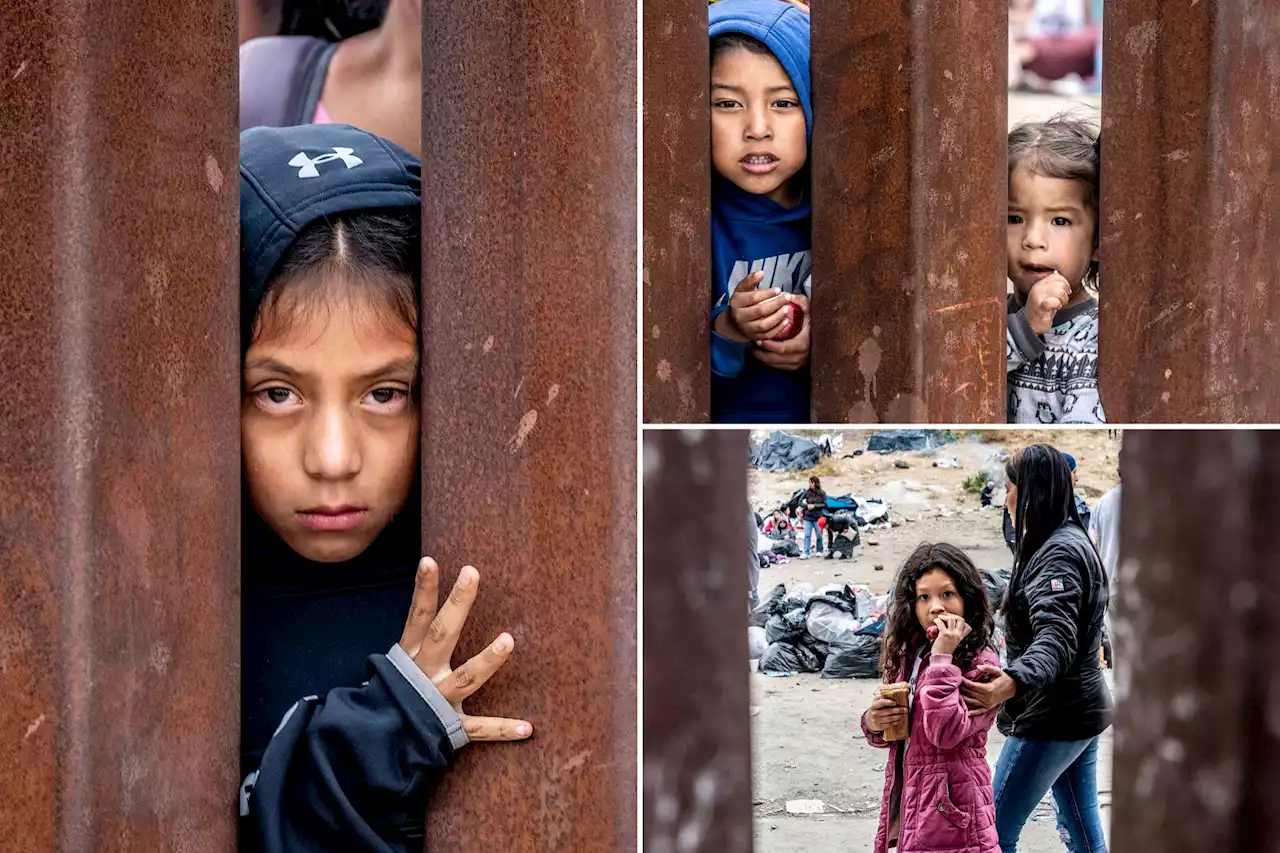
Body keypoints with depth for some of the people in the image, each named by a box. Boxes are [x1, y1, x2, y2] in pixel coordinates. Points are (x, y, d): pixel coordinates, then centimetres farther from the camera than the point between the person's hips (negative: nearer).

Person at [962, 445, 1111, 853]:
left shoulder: (1057, 553, -20)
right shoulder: (1074, 541, 13)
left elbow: (1055, 640, -34)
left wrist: (1013, 683, -54)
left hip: (1052, 719, -10)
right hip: (1080, 711, 10)